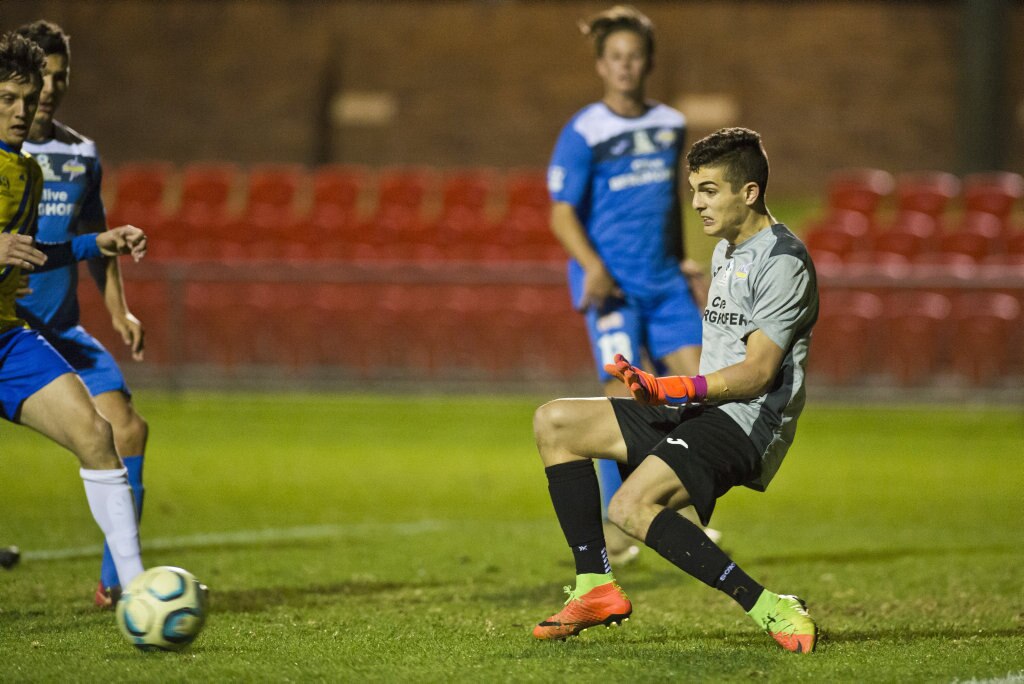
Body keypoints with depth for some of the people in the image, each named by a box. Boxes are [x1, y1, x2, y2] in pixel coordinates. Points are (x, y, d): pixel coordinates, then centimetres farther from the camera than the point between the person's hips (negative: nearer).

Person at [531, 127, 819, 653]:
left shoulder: (782, 262, -13)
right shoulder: (727, 250, 18)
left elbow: (756, 372, -20)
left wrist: (671, 389, -29)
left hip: (747, 423, -10)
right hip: (701, 413, 10)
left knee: (631, 507, -30)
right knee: (554, 423, 9)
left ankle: (769, 609, -30)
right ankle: (596, 588, 4)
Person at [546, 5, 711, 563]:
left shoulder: (670, 126, 11)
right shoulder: (583, 134, -7)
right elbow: (562, 214, -10)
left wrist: (684, 265, 23)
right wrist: (592, 266, -25)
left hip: (664, 281, 6)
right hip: (611, 282, -5)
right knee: (625, 392, -14)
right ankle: (614, 526, -5)